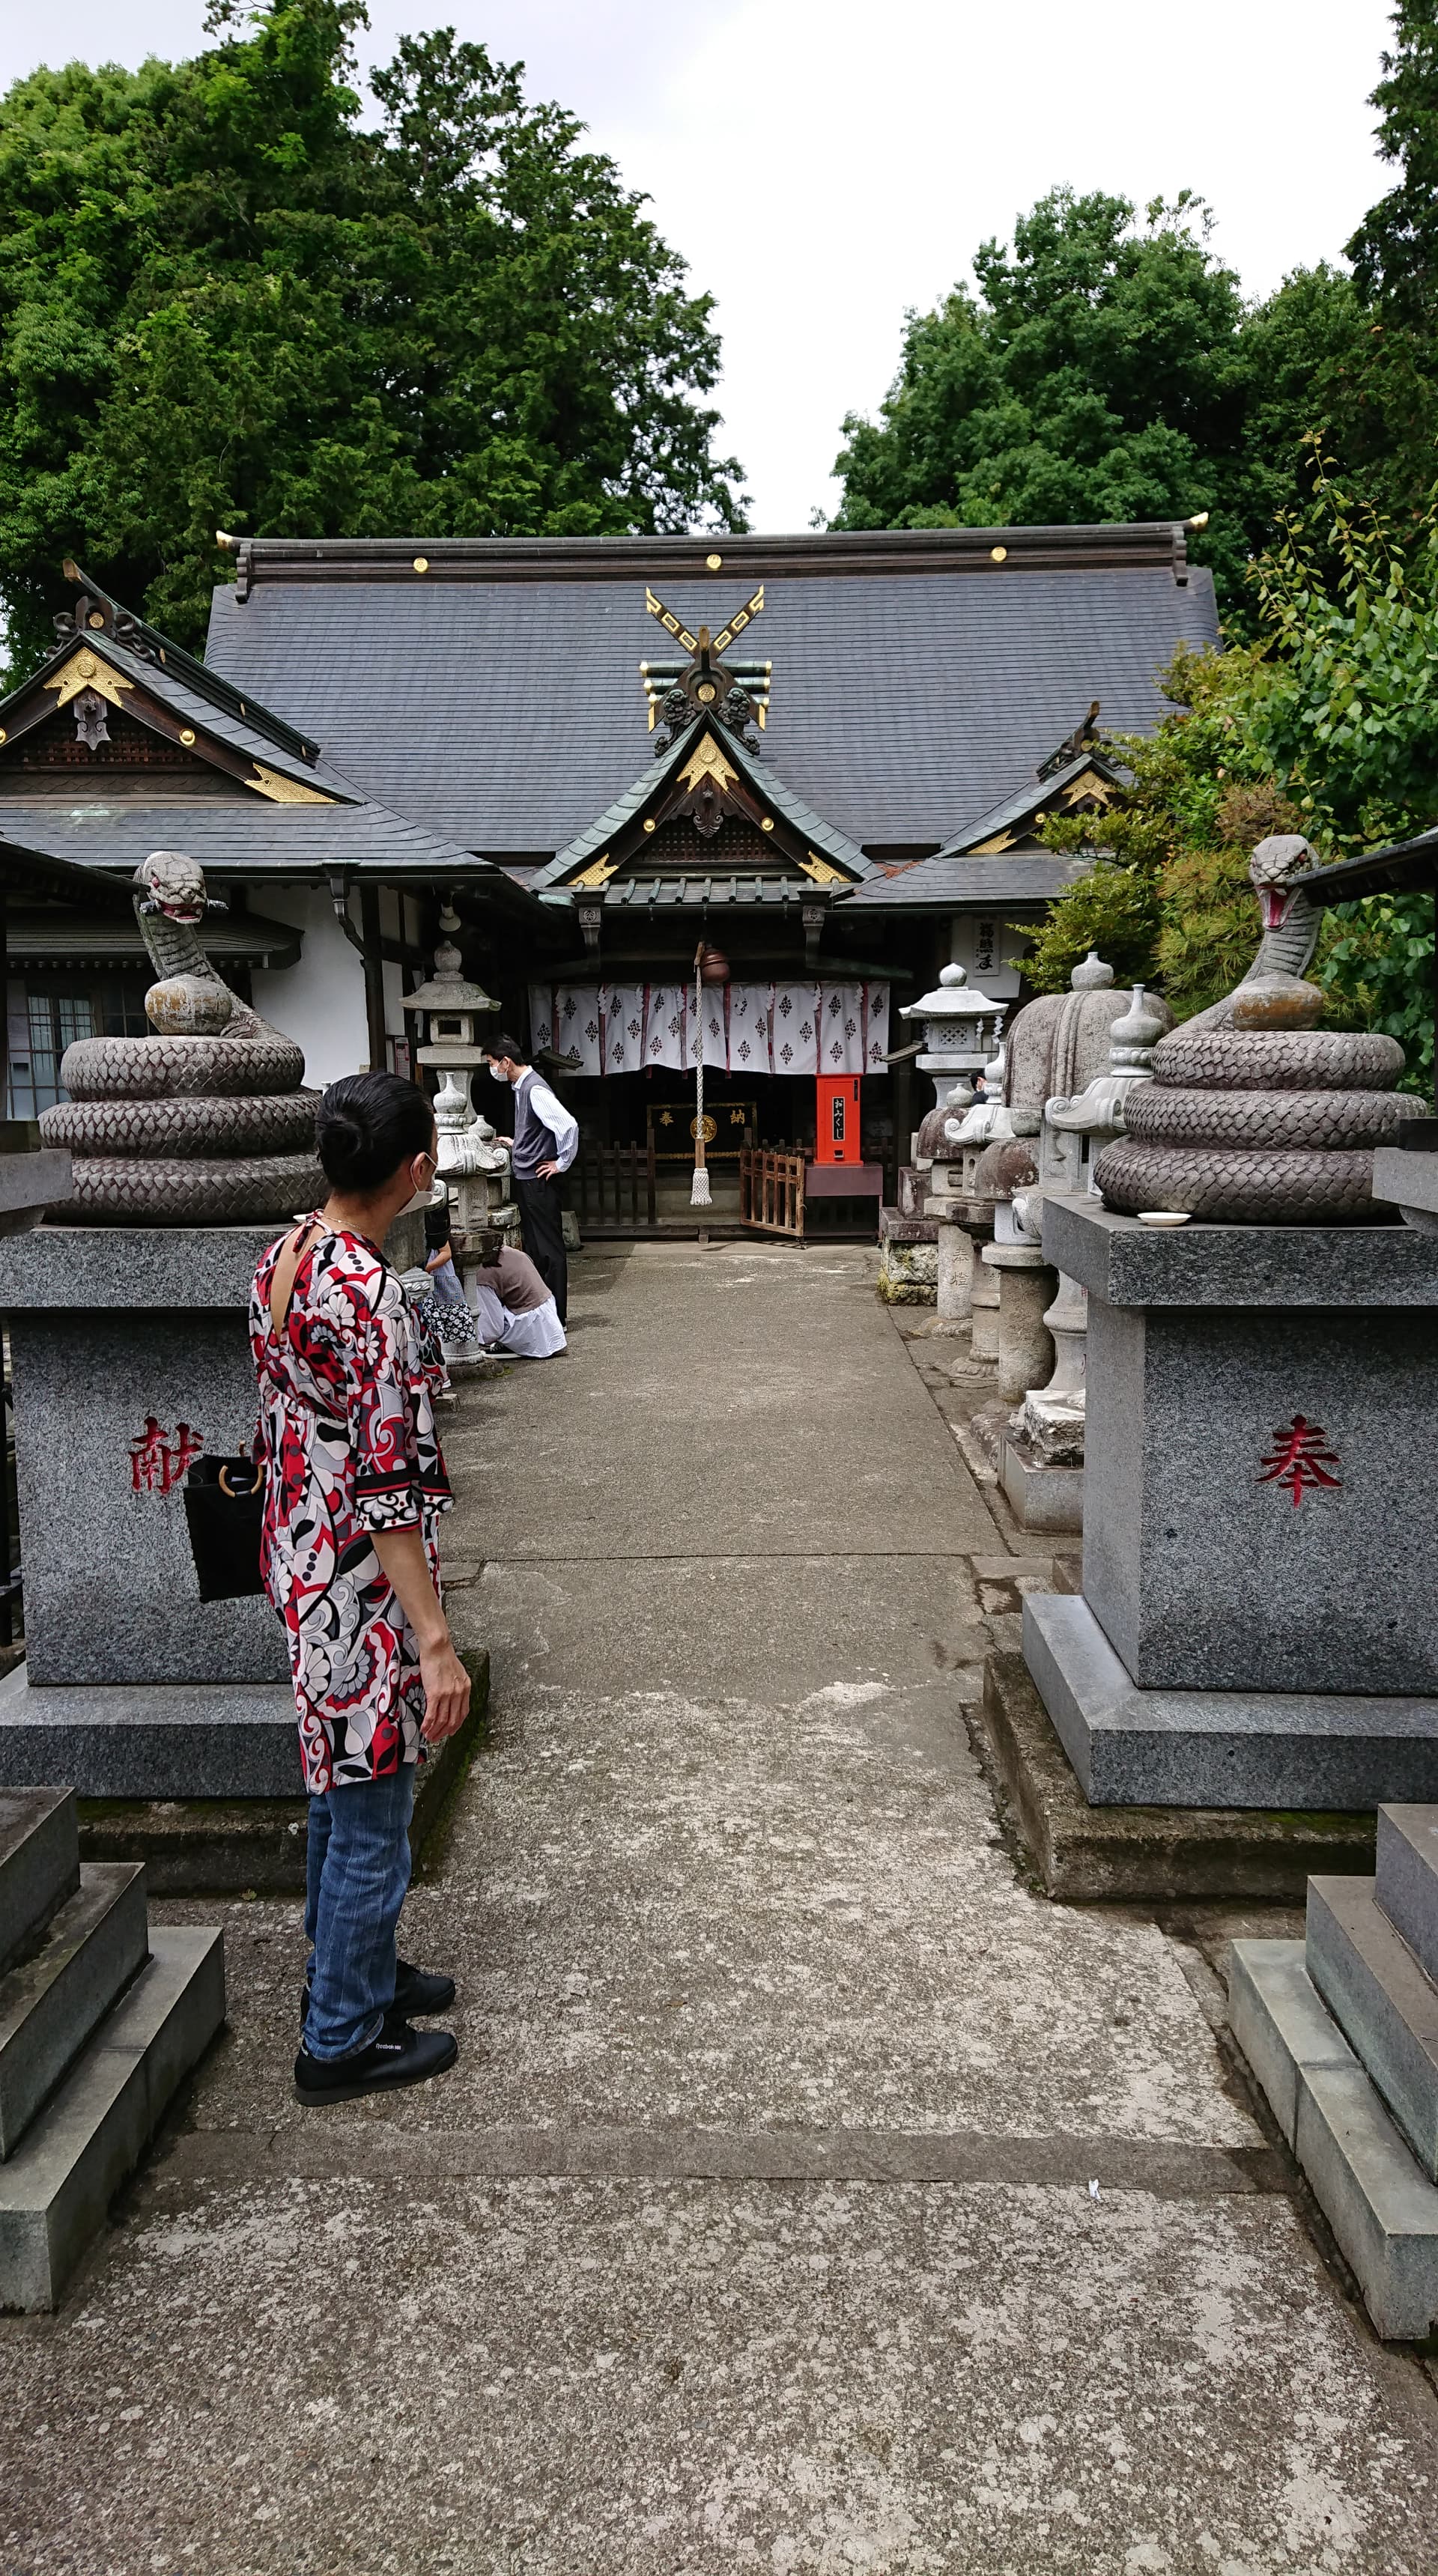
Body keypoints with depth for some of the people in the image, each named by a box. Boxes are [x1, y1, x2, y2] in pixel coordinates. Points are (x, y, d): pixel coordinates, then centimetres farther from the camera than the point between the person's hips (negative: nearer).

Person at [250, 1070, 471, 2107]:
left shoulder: (286, 1254, 2)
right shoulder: (369, 1293, -26)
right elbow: (386, 1485, -26)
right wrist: (436, 1640, -22)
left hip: (301, 1556, 10)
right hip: (362, 1587, -9)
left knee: (341, 1793, 25)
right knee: (371, 1825, 7)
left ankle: (354, 1971, 43)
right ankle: (341, 2042, 23)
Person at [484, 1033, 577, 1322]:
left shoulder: (535, 1089, -18)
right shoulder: (521, 1086, 13)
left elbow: (568, 1125, -27)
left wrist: (562, 1163, -18)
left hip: (539, 1182, -10)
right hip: (526, 1179, 10)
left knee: (549, 1249, -4)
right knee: (534, 1247, 15)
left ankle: (556, 1316, 1)